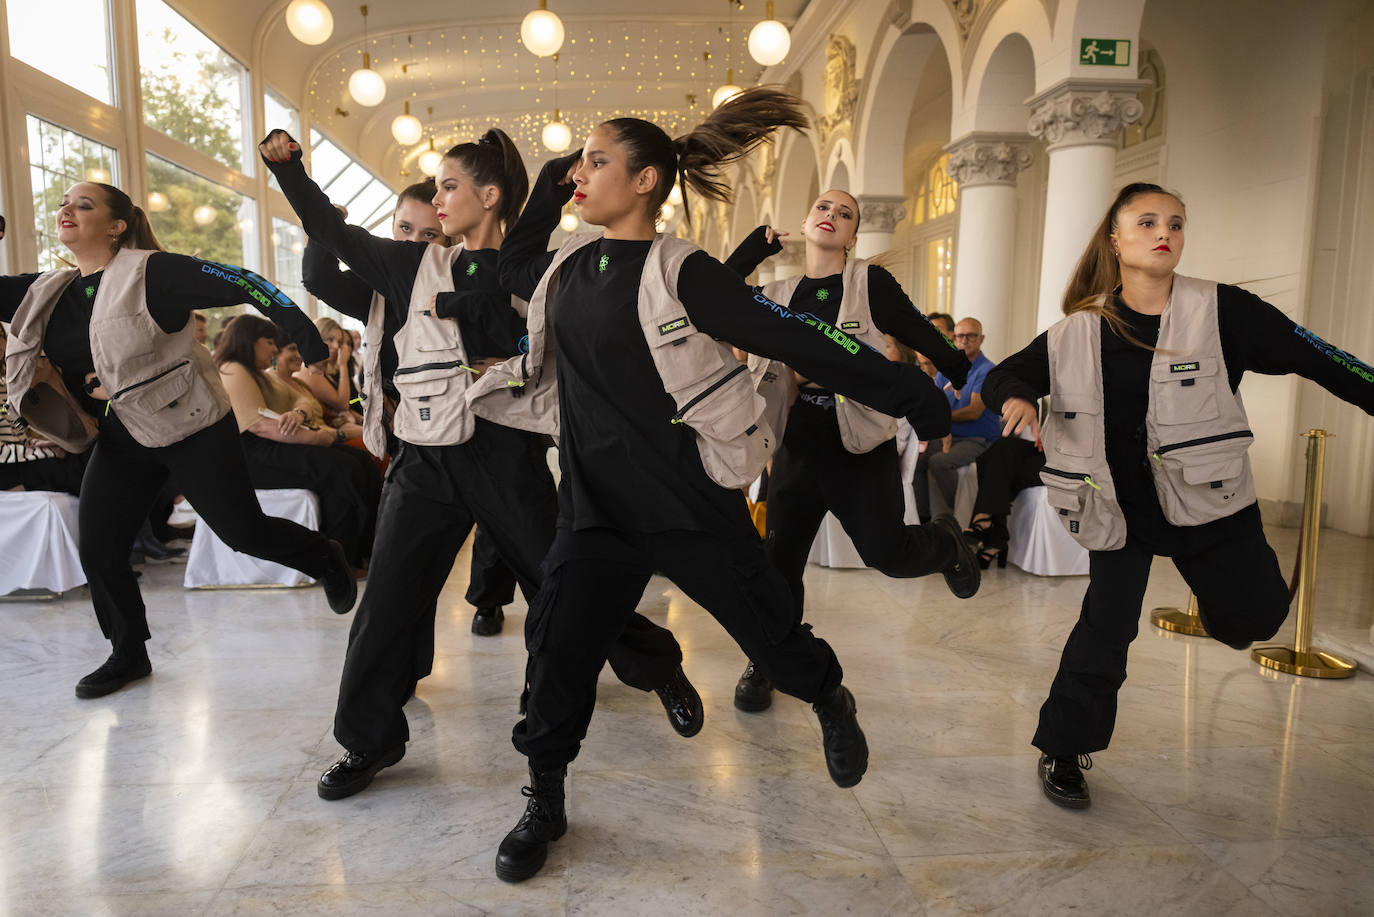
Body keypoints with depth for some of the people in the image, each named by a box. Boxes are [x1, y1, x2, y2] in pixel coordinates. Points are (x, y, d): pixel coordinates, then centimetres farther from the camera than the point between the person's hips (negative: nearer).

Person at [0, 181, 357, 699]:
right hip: (120, 442, 7)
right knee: (98, 551, 4)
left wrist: (302, 331, -31)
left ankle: (325, 559, 26)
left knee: (243, 531, -3)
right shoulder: (45, 294, 8)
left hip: (192, 429, -6)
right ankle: (128, 655, 25)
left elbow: (241, 285, -21)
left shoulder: (150, 273, -14)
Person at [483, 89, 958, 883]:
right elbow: (513, 267, 29)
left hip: (691, 502, -5)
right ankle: (545, 806, 24)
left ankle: (834, 706, 42)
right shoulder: (569, 266, 7)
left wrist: (922, 399, -19)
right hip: (599, 505, 5)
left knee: (771, 632, 8)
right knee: (559, 646, 3)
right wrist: (547, 189, 15)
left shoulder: (681, 273, -13)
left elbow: (800, 343, -16)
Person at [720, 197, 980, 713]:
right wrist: (760, 241, 2)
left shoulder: (870, 283, -3)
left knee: (887, 552, -7)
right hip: (798, 444, 3)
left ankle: (945, 542, 30)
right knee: (780, 558, 4)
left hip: (861, 444, -3)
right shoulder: (779, 294, 9)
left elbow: (925, 338, -1)